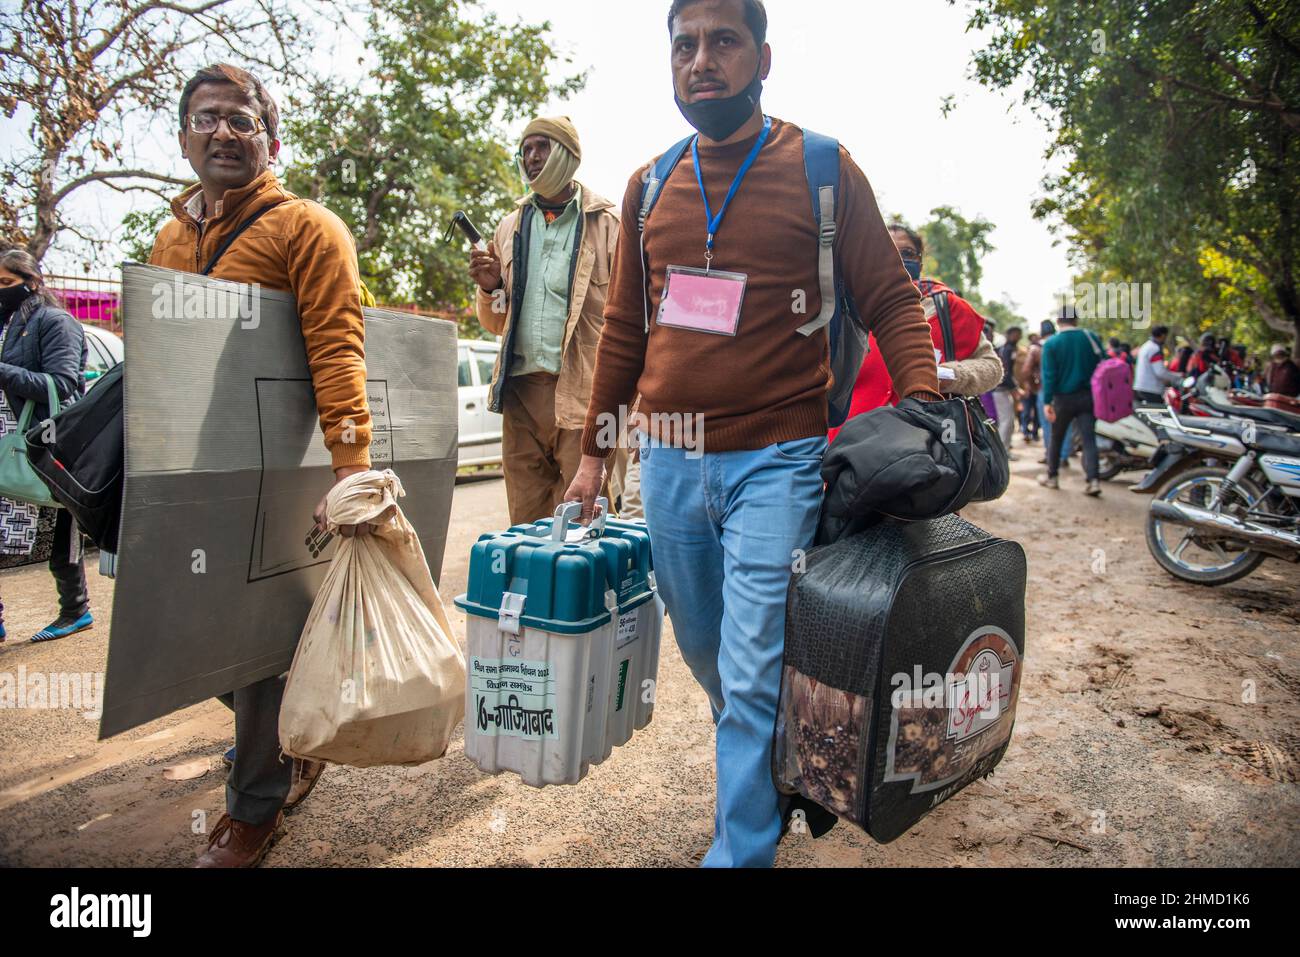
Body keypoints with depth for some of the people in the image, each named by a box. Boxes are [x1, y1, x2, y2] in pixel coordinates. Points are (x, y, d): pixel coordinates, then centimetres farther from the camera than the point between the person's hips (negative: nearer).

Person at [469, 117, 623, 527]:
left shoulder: (606, 223, 3)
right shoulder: (511, 226, 19)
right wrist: (490, 289, 3)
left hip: (583, 391, -5)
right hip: (521, 391, 5)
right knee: (524, 526, 10)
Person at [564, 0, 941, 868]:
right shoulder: (650, 186, 10)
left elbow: (890, 301, -1)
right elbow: (625, 330, 13)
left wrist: (923, 411, -17)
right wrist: (595, 452, 12)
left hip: (775, 462, -4)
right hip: (668, 462, 5)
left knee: (753, 676, -3)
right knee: (704, 652, 19)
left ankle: (742, 850, 17)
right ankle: (756, 763, 46)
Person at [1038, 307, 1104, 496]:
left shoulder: (1051, 343, -6)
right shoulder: (1091, 338, 2)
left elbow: (1049, 375, -10)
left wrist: (1047, 402, -10)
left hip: (1064, 398, -1)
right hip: (1088, 396, 2)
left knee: (1056, 438, 13)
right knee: (1089, 439, -1)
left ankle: (1052, 477, 22)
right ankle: (1094, 480, -14)